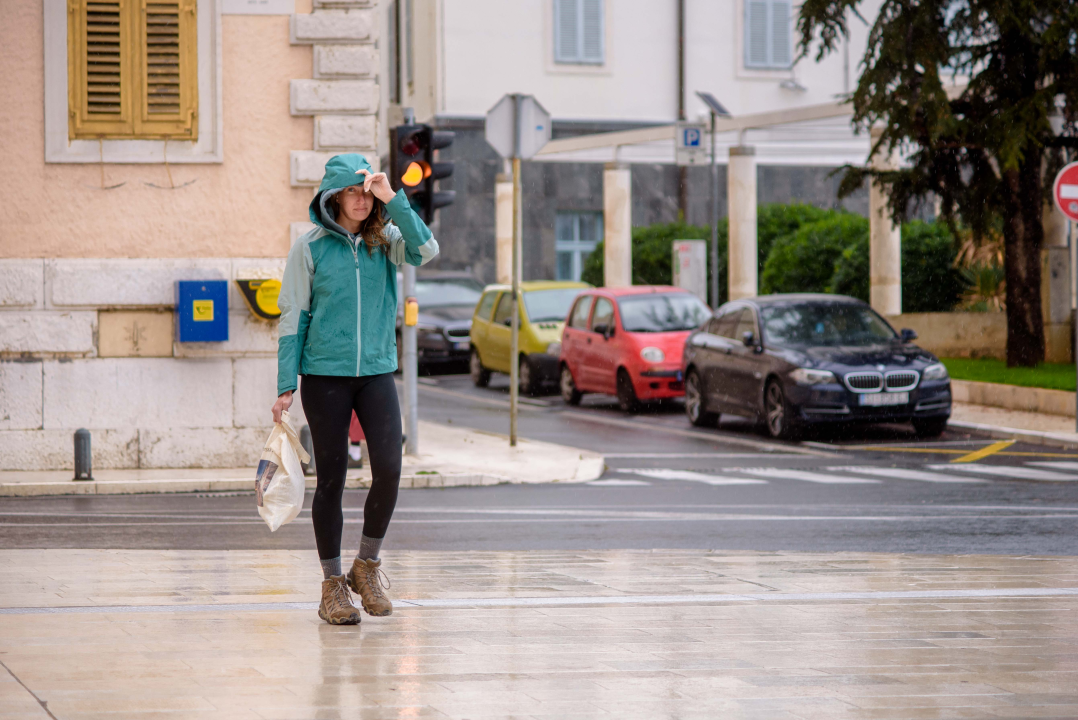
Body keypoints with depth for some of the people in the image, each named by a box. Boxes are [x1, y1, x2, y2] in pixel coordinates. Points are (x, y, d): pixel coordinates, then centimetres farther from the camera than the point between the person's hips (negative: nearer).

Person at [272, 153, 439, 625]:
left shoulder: (384, 242, 5)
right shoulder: (310, 248, -1)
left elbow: (426, 251, -15)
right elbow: (293, 318, 0)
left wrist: (393, 199, -17)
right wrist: (286, 385, -4)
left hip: (376, 373, 2)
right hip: (324, 375, -2)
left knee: (389, 469, -11)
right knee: (331, 480, 2)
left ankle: (367, 564, 11)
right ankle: (332, 584, 11)